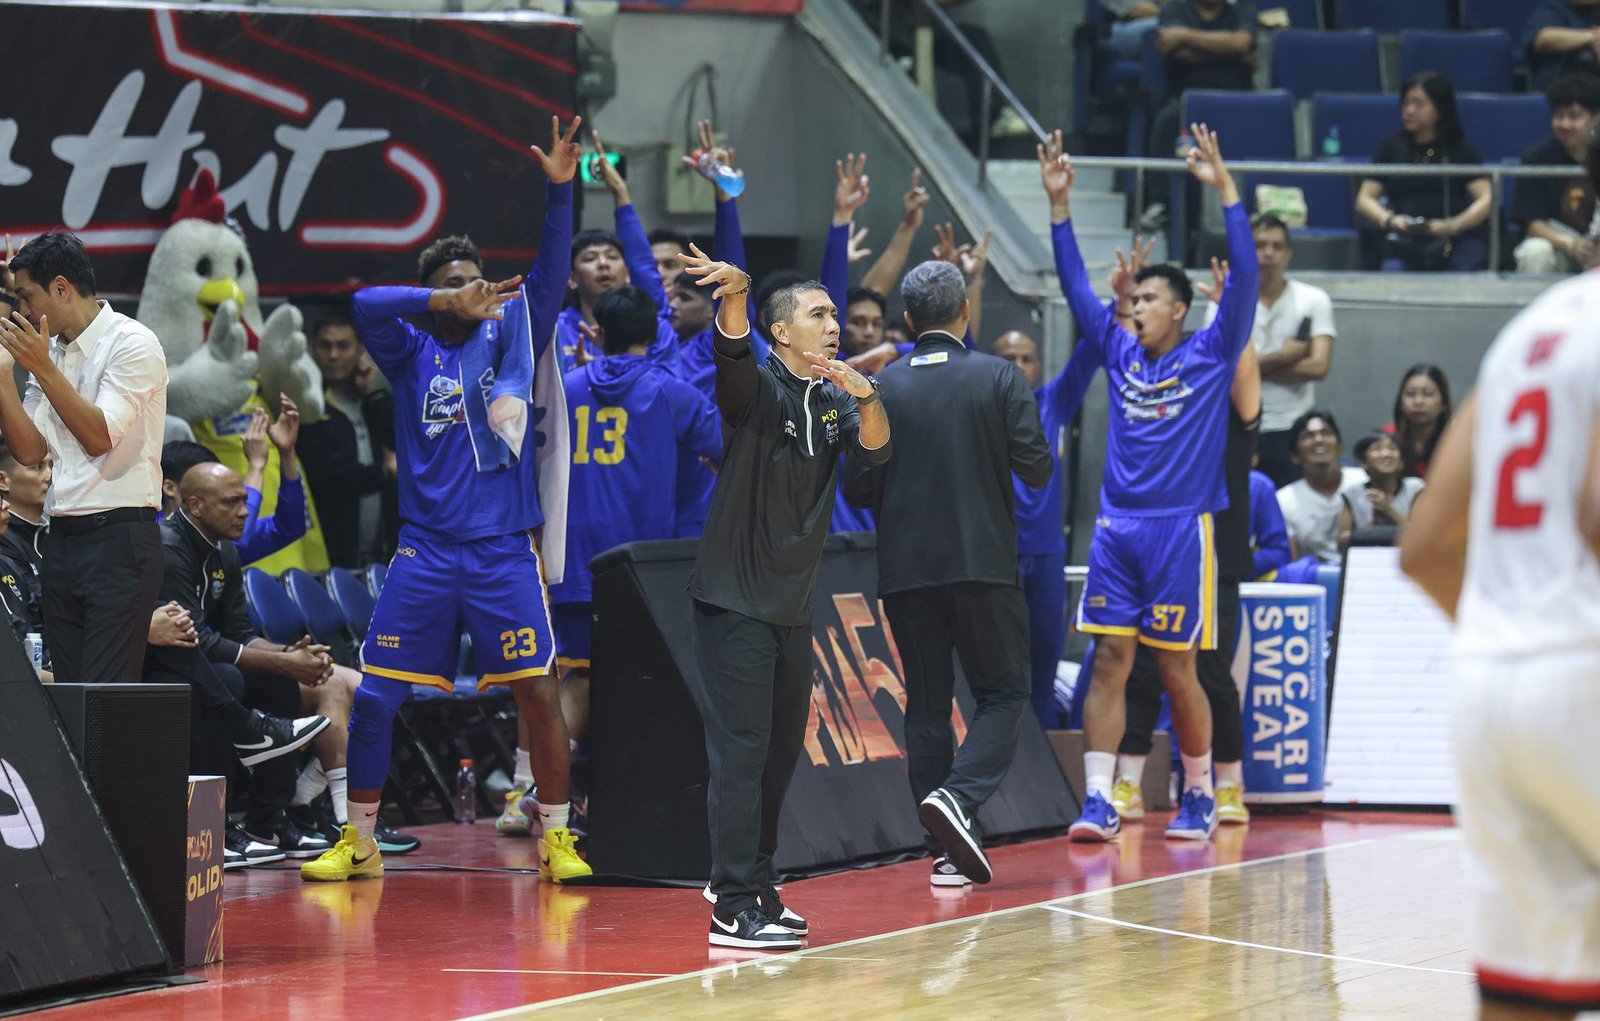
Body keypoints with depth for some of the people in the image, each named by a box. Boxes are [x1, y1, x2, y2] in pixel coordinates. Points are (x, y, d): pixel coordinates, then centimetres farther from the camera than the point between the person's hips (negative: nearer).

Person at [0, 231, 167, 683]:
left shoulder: (132, 345, -7)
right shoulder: (46, 350, 15)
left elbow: (99, 438, -17)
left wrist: (42, 368, -20)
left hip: (119, 540, -7)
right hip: (62, 539, 7)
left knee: (105, 696, -12)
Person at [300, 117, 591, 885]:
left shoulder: (510, 341, 9)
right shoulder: (412, 355, 8)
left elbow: (550, 274, -4)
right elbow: (365, 304, -11)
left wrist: (560, 189, -17)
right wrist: (444, 302, -22)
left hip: (504, 552, 0)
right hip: (426, 551, 0)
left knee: (539, 693, -5)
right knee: (374, 697, -1)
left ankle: (556, 839, 8)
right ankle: (359, 843, 12)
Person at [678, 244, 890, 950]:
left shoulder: (834, 400, 10)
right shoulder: (758, 387, -8)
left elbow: (875, 450, -5)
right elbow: (733, 353, -29)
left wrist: (866, 395, -25)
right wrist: (734, 294, -50)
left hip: (793, 603, 7)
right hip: (735, 599, -7)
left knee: (781, 750, 14)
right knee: (741, 750, -11)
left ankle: (746, 882, 27)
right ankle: (735, 909, -11)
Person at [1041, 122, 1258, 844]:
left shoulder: (1209, 355, 2)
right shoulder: (1119, 353, 13)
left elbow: (1244, 278, -8)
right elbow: (1076, 285, 13)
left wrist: (1224, 190, -15)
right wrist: (1059, 204, 6)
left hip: (1181, 528, -4)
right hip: (1117, 526, 4)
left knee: (1176, 670, 0)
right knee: (1110, 661, -2)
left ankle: (1199, 797, 15)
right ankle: (1098, 802, -3)